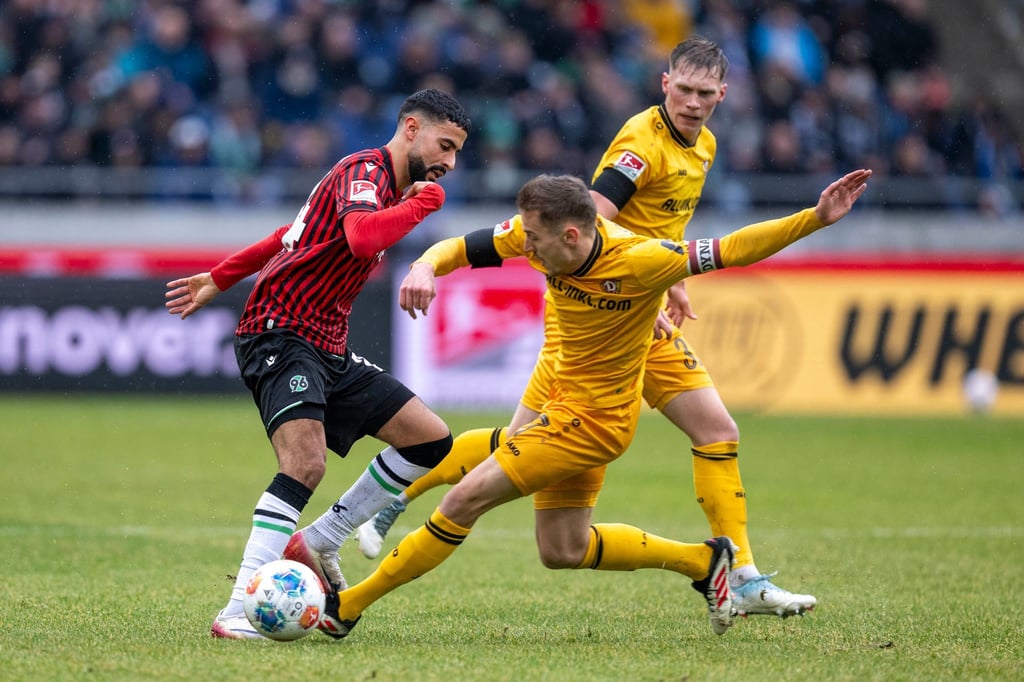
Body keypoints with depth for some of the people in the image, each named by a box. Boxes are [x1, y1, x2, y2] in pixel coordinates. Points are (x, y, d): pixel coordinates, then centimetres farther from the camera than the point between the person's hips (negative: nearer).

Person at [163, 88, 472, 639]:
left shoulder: (390, 185, 19)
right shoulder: (365, 169, -11)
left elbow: (294, 234, 28)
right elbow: (361, 237, -33)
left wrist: (221, 279, 30)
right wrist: (424, 202, -17)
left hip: (329, 351, 10)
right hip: (279, 335, -10)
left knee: (431, 439, 5)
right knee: (306, 463, -29)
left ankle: (316, 543, 10)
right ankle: (238, 611, -31)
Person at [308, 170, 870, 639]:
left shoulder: (638, 261, -28)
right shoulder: (541, 235, -11)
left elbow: (733, 249, -23)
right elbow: (459, 249, -3)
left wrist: (817, 217, -34)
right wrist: (424, 270, -27)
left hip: (593, 419, -8)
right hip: (565, 403, 8)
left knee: (464, 501, -11)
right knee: (563, 551, 17)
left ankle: (344, 609, -1)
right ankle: (703, 561, 27)